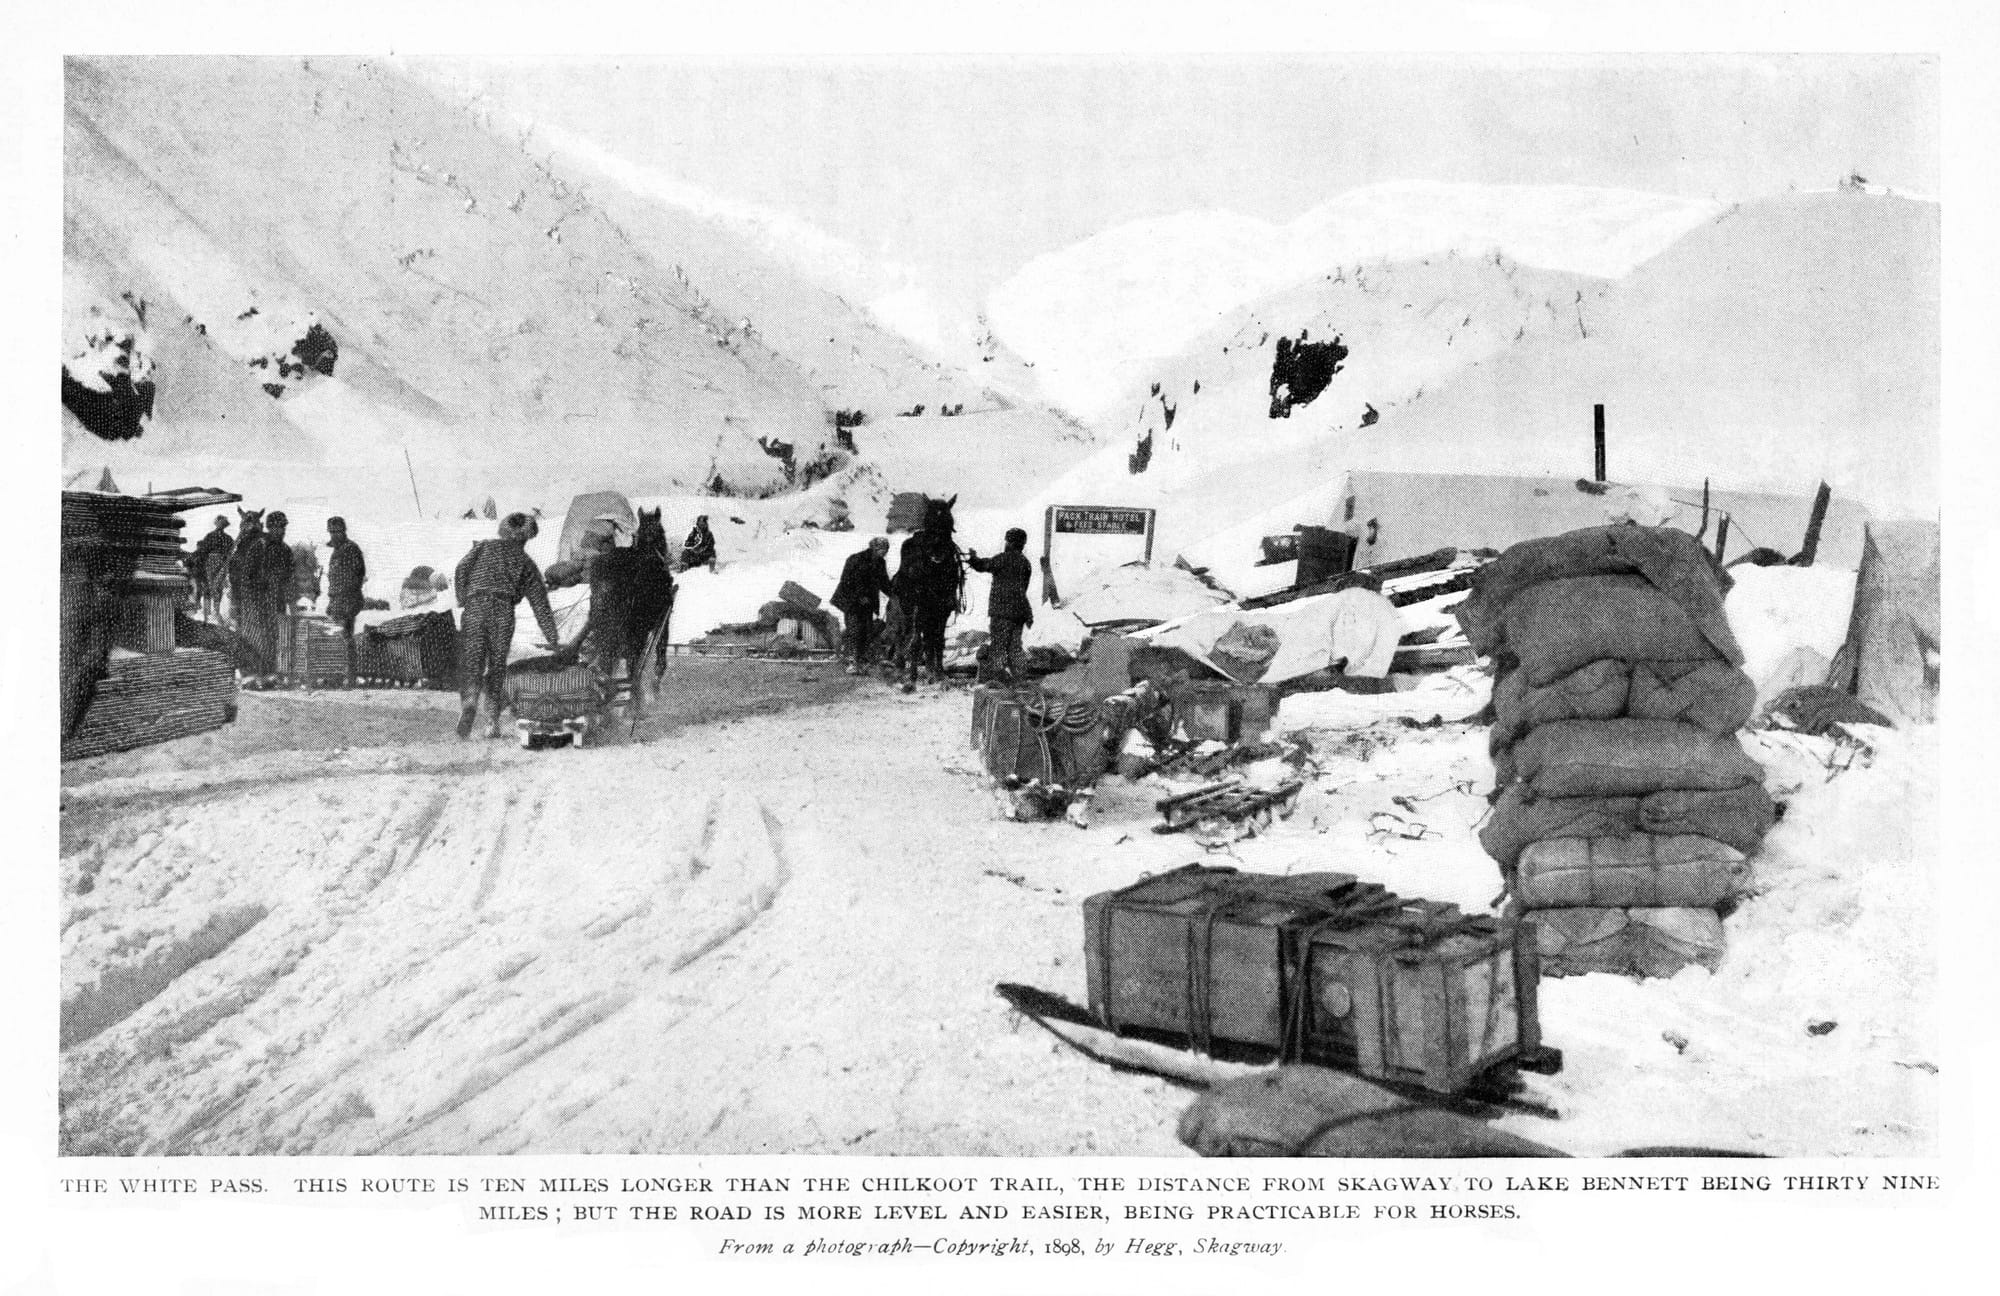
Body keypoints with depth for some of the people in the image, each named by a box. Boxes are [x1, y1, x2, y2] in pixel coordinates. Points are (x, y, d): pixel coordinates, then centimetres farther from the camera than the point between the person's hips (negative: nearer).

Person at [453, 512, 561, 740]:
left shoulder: (483, 547, 22)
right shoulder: (526, 563, 21)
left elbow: (461, 569, 4)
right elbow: (541, 605, 17)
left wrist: (462, 600, 10)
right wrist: (552, 639, 17)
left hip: (474, 608, 0)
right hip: (503, 612, 0)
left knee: (471, 662, -2)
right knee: (497, 664, 9)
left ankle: (469, 701, -30)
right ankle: (494, 721, 3)